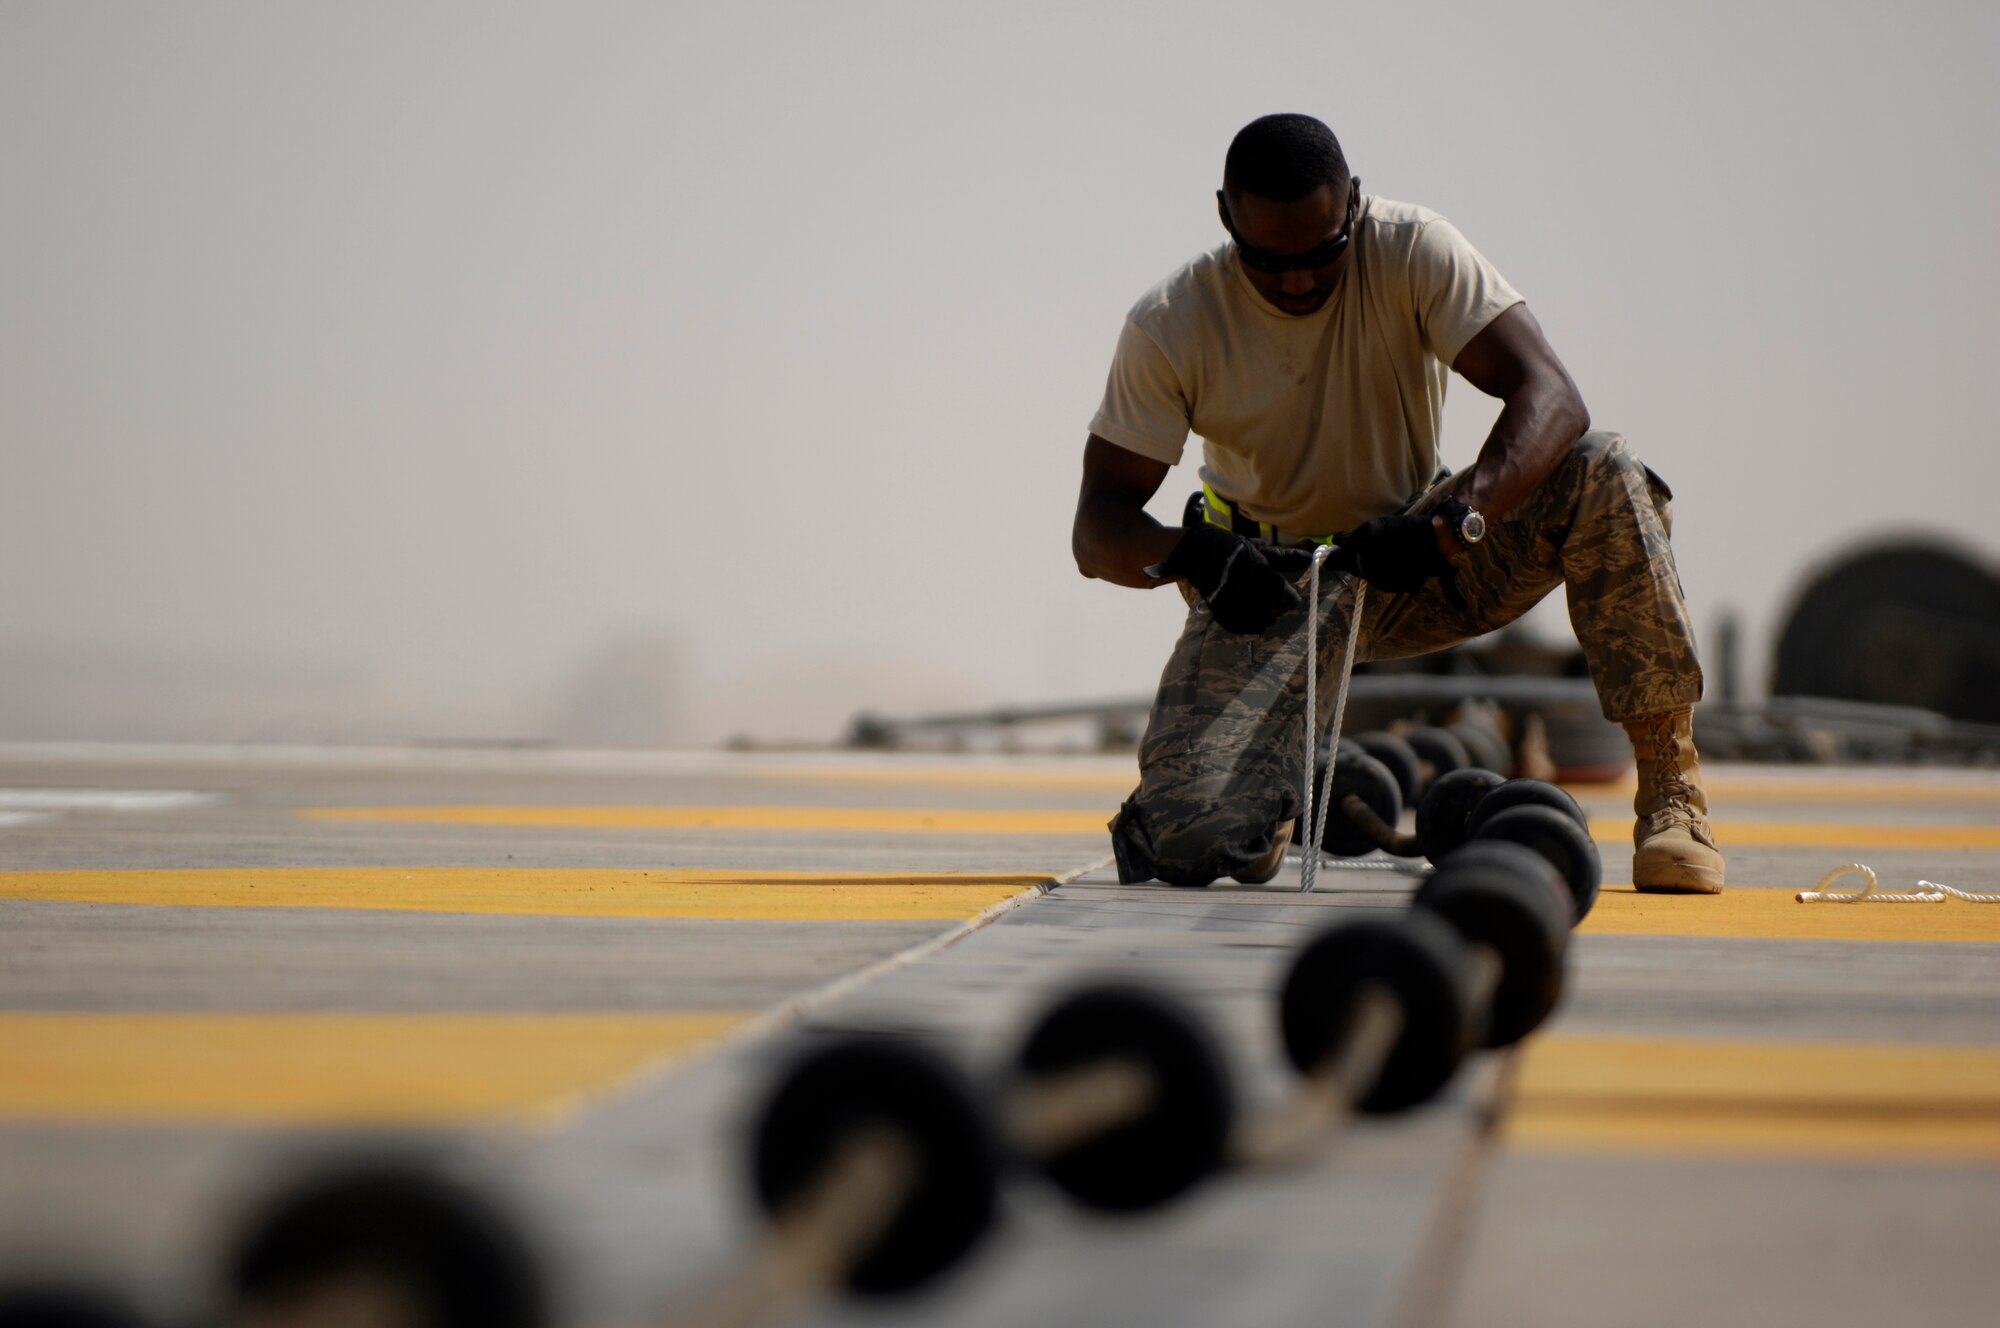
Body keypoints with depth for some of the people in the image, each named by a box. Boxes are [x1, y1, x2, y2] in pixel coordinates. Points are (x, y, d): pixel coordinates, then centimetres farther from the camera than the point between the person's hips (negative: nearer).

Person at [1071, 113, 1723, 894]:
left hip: (1420, 562, 1)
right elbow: (1097, 529, -17)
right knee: (1192, 841, -25)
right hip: (1271, 579, -1)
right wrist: (1191, 555, -41)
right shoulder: (1171, 327, -17)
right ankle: (1274, 786, 15)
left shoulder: (1413, 252, -18)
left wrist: (1448, 524, -47)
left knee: (1604, 476, -28)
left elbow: (1549, 397, -29)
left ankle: (1670, 792, -19)